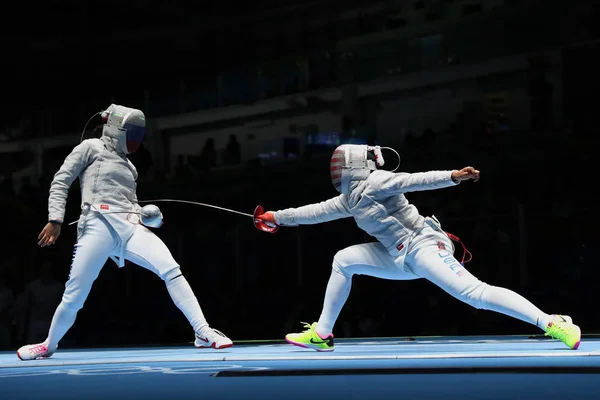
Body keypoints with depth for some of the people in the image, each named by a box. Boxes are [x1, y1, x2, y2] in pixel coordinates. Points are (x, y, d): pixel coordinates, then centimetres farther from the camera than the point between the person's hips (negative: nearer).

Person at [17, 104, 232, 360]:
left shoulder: (127, 166, 26)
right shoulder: (91, 148, 9)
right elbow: (60, 182, 3)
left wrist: (146, 215, 7)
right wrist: (55, 219, -9)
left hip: (130, 228, 5)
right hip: (99, 226, -5)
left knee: (171, 270, -19)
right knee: (74, 297, -3)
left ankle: (203, 333, -24)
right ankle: (49, 345, 24)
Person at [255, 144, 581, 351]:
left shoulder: (373, 182, -9)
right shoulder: (351, 197, 18)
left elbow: (416, 180, -21)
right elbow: (316, 212, 29)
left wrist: (452, 177, -35)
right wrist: (277, 217, 34)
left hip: (424, 248, -9)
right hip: (403, 258, 9)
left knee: (475, 294, -25)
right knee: (343, 261, 11)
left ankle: (552, 323, -31)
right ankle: (322, 334, 14)